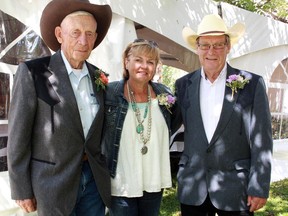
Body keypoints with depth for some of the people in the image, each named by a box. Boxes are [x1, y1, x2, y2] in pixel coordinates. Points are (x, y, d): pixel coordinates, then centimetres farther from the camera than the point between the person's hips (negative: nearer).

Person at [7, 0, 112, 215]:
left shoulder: (98, 76, 5)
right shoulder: (32, 72, -11)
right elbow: (18, 136, -10)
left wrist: (106, 174, 12)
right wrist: (22, 190, -9)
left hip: (94, 179, 5)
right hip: (54, 182, -4)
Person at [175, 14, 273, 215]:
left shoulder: (252, 84, -5)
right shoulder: (184, 84, 3)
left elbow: (261, 141, -5)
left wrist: (259, 187, -7)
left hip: (236, 188, -2)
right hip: (192, 188, 3)